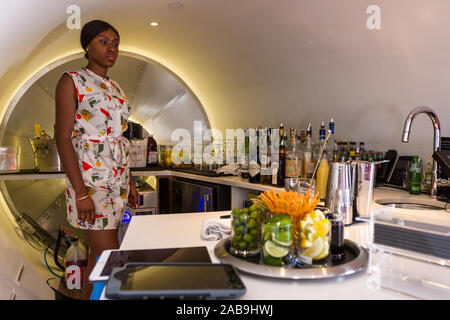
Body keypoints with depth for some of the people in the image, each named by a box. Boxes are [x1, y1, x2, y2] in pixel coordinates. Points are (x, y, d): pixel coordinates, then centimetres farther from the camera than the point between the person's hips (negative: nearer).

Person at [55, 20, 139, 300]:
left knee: (99, 253, 13)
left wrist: (130, 181, 16)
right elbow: (63, 138, -12)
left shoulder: (115, 87, 16)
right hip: (91, 178, -7)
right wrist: (81, 192, -18)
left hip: (118, 178, 7)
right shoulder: (72, 81, -4)